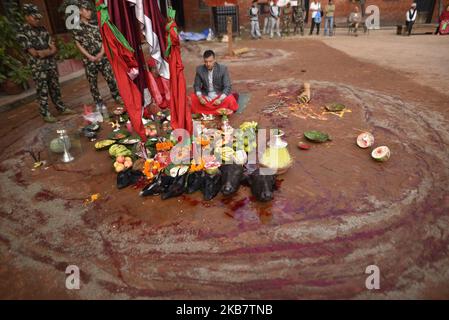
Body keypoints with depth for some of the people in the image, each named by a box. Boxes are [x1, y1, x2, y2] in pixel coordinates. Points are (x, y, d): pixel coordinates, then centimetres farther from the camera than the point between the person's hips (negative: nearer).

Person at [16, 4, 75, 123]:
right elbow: (34, 53, -14)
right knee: (43, 91, 1)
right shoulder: (22, 33, -8)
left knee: (55, 88, 14)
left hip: (51, 65, 5)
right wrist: (48, 50, -5)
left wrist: (43, 52, -13)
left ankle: (61, 108, 27)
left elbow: (54, 49, 3)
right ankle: (45, 114, 10)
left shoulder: (42, 29, 8)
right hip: (38, 68, -5)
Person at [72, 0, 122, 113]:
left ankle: (117, 96, 16)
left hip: (102, 56, 3)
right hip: (89, 59, -2)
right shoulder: (76, 27, 0)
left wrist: (102, 52, -8)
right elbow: (78, 44, -3)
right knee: (92, 82, 3)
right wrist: (90, 57, -12)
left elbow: (102, 39, 8)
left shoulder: (94, 25, 10)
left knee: (110, 77, 0)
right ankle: (99, 103, 12)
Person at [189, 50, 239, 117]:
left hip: (219, 96, -2)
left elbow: (227, 87, -13)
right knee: (192, 98, -26)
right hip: (205, 97, 3)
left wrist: (220, 99, -29)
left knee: (230, 100, -32)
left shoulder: (223, 68, -11)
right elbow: (197, 86, 0)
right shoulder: (199, 69, -5)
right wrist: (200, 97, -22)